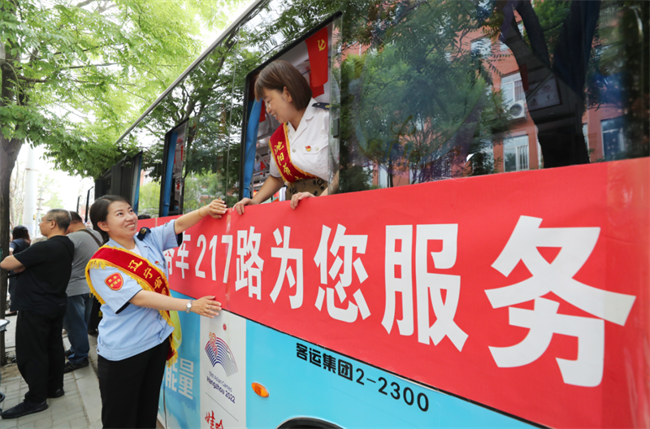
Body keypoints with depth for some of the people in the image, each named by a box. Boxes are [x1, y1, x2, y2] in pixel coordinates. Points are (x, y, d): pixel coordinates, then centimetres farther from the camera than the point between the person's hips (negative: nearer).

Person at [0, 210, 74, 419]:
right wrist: (21, 264, -3)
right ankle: (55, 387, 29)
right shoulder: (67, 245, 4)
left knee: (30, 354, 2)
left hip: (35, 309, -9)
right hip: (56, 306, 9)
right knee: (54, 347, 17)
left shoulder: (44, 247, -24)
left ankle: (36, 400, 12)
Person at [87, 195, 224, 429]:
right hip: (123, 352, -5)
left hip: (158, 339, 5)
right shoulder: (102, 263, -15)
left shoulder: (149, 239, 2)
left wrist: (206, 210, -28)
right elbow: (139, 297, -23)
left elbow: (178, 224, -7)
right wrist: (190, 305, -26)